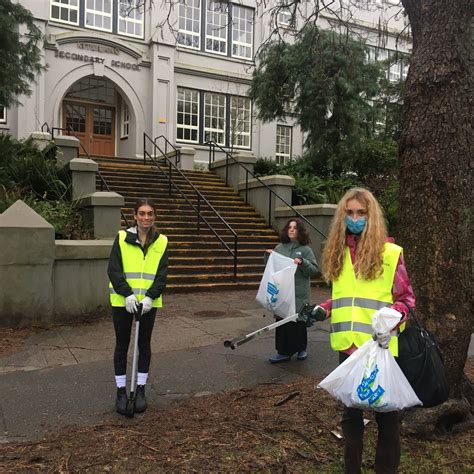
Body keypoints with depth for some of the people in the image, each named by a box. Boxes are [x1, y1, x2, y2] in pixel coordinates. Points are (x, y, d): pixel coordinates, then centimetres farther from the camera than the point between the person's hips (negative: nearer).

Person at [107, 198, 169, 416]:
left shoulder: (161, 242, 0)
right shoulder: (122, 237, -4)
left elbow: (162, 275, -3)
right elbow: (113, 270, -8)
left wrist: (150, 297, -16)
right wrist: (128, 294, -18)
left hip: (148, 302, 1)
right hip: (123, 301, -1)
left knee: (144, 344, 10)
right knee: (122, 345, 7)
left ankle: (140, 389, 24)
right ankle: (121, 391, 20)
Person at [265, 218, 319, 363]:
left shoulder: (305, 249, -1)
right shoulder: (279, 248, 8)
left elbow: (315, 270, -5)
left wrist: (302, 263, -20)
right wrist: (268, 256, -1)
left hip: (299, 293, -3)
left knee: (298, 322, 5)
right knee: (282, 322, 5)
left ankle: (301, 348, 27)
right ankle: (283, 351, 15)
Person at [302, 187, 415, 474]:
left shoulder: (390, 253, -7)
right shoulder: (338, 253, 8)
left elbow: (407, 299, -4)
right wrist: (323, 310, 0)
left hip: (380, 347, -4)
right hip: (347, 345, 5)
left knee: (386, 411, 10)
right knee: (350, 410, 17)